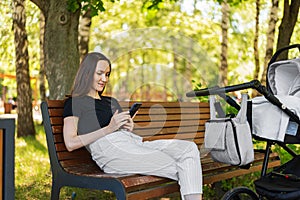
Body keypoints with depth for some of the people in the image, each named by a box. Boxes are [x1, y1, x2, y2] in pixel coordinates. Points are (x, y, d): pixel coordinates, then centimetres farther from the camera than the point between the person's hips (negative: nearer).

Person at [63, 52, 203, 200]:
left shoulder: (111, 101, 32)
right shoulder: (74, 102, 9)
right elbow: (70, 143, -4)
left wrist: (130, 128, 8)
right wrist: (109, 128, -8)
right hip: (111, 151, -7)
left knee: (189, 148, -18)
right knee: (180, 168, -21)